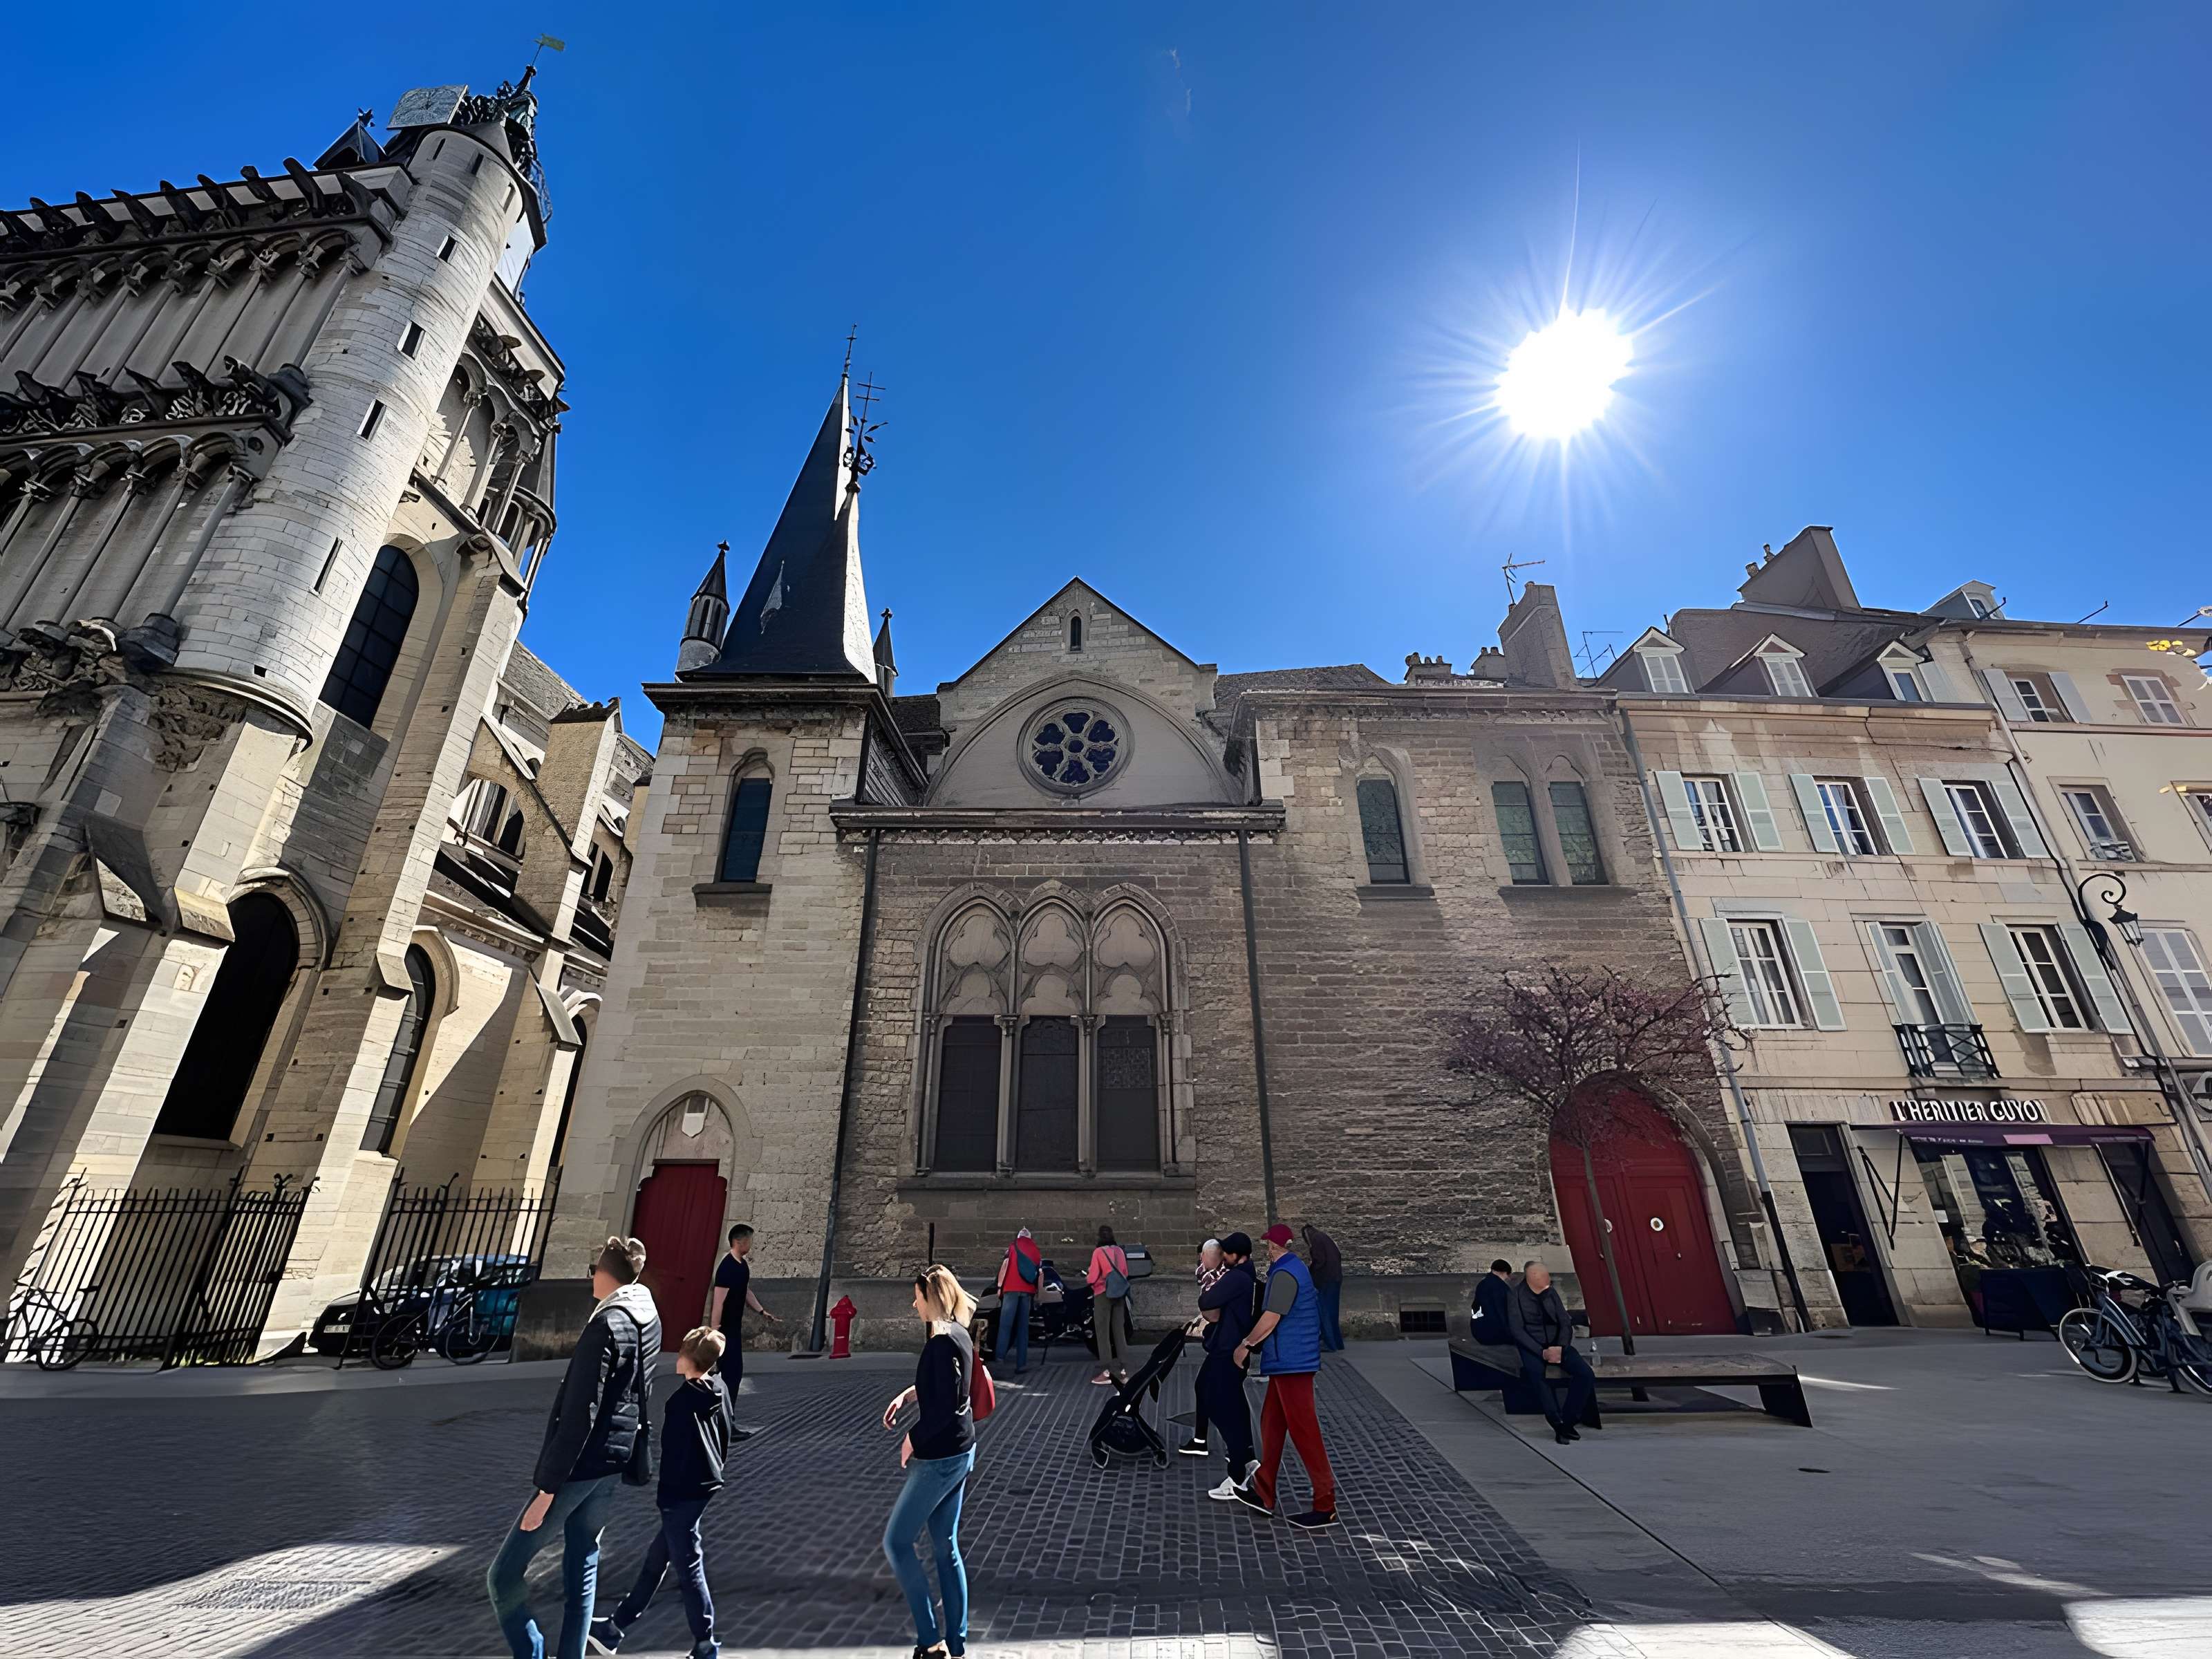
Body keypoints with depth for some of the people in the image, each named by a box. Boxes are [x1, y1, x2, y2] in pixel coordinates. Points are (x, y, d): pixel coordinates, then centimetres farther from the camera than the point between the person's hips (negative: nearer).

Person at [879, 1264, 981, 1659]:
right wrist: (905, 1396, 8)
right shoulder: (959, 1334, 5)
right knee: (946, 1546, 17)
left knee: (896, 1541, 6)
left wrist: (912, 1439, -11)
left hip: (940, 1457, -9)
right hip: (959, 1452, 9)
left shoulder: (942, 1341, -24)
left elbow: (944, 1407, -26)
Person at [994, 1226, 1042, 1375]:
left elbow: (1005, 1266, -4)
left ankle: (999, 1356, -18)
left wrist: (999, 1287, -3)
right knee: (1023, 1327, 7)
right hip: (1028, 1292, 3)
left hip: (1012, 1290, -3)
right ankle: (1021, 1363, 3)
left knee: (1005, 1324, -4)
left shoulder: (1012, 1248, 9)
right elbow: (1041, 1274, 13)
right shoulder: (1037, 1252, 19)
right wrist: (1038, 1294, 15)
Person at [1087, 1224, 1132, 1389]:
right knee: (1119, 1331, 11)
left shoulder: (1098, 1252, -12)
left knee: (1103, 1333, 3)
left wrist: (1088, 1276, 9)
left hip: (1103, 1295, -5)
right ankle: (1124, 1370, 14)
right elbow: (1125, 1273, 9)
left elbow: (1093, 1278, -12)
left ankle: (1108, 1372, 3)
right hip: (1119, 1295, 5)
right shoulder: (1119, 1251, 2)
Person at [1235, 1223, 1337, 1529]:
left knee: (1303, 1429, -3)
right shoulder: (1295, 1269, 13)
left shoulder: (1285, 1274, -19)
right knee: (1271, 1423, 16)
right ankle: (1263, 1494, 25)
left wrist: (1245, 1344, -9)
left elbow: (1271, 1318, -21)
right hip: (1288, 1361, 10)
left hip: (1291, 1362, -10)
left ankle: (1326, 1506, 5)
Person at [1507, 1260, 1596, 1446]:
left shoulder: (1551, 1293, 5)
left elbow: (1565, 1323, 5)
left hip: (1556, 1344, 4)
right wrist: (1542, 1352, -20)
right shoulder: (1516, 1296, -8)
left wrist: (1561, 1347, -13)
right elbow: (1517, 1330, -12)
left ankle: (1568, 1421, -5)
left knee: (1586, 1374, -20)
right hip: (1531, 1347, -4)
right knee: (1537, 1373, -36)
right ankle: (1558, 1424, -20)